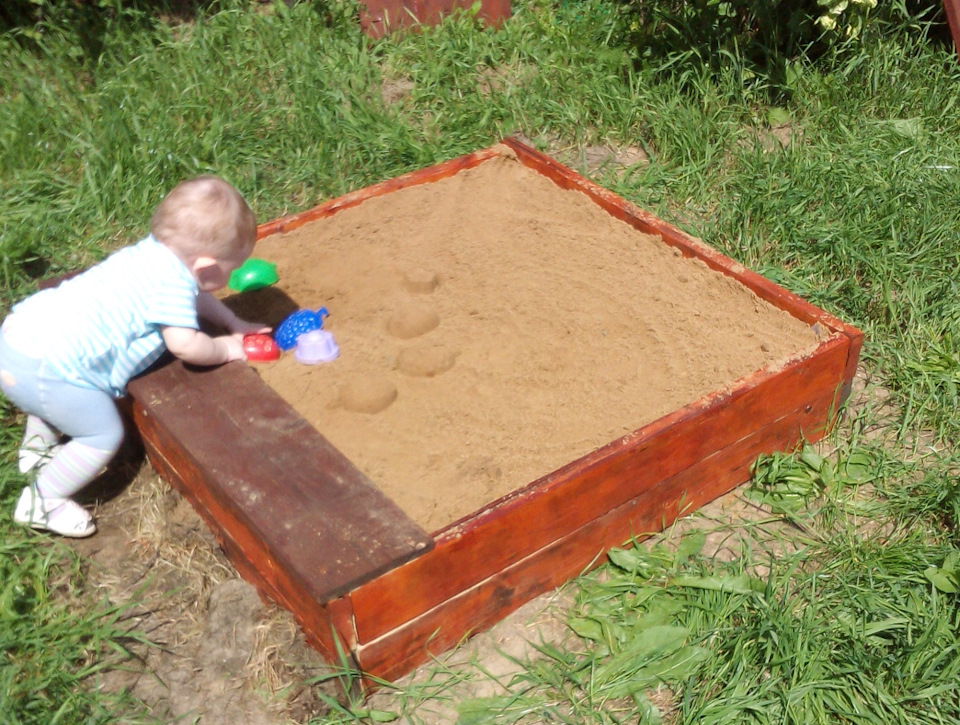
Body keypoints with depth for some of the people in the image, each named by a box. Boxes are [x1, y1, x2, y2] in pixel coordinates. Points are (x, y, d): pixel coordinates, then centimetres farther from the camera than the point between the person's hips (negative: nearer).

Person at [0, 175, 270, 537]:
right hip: (42, 368, -10)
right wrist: (226, 348, -5)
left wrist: (233, 323, 30)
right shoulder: (173, 282, -18)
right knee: (104, 433, 2)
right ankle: (42, 502, 13)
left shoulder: (155, 250, 11)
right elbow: (185, 344, -25)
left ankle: (39, 444, 54)